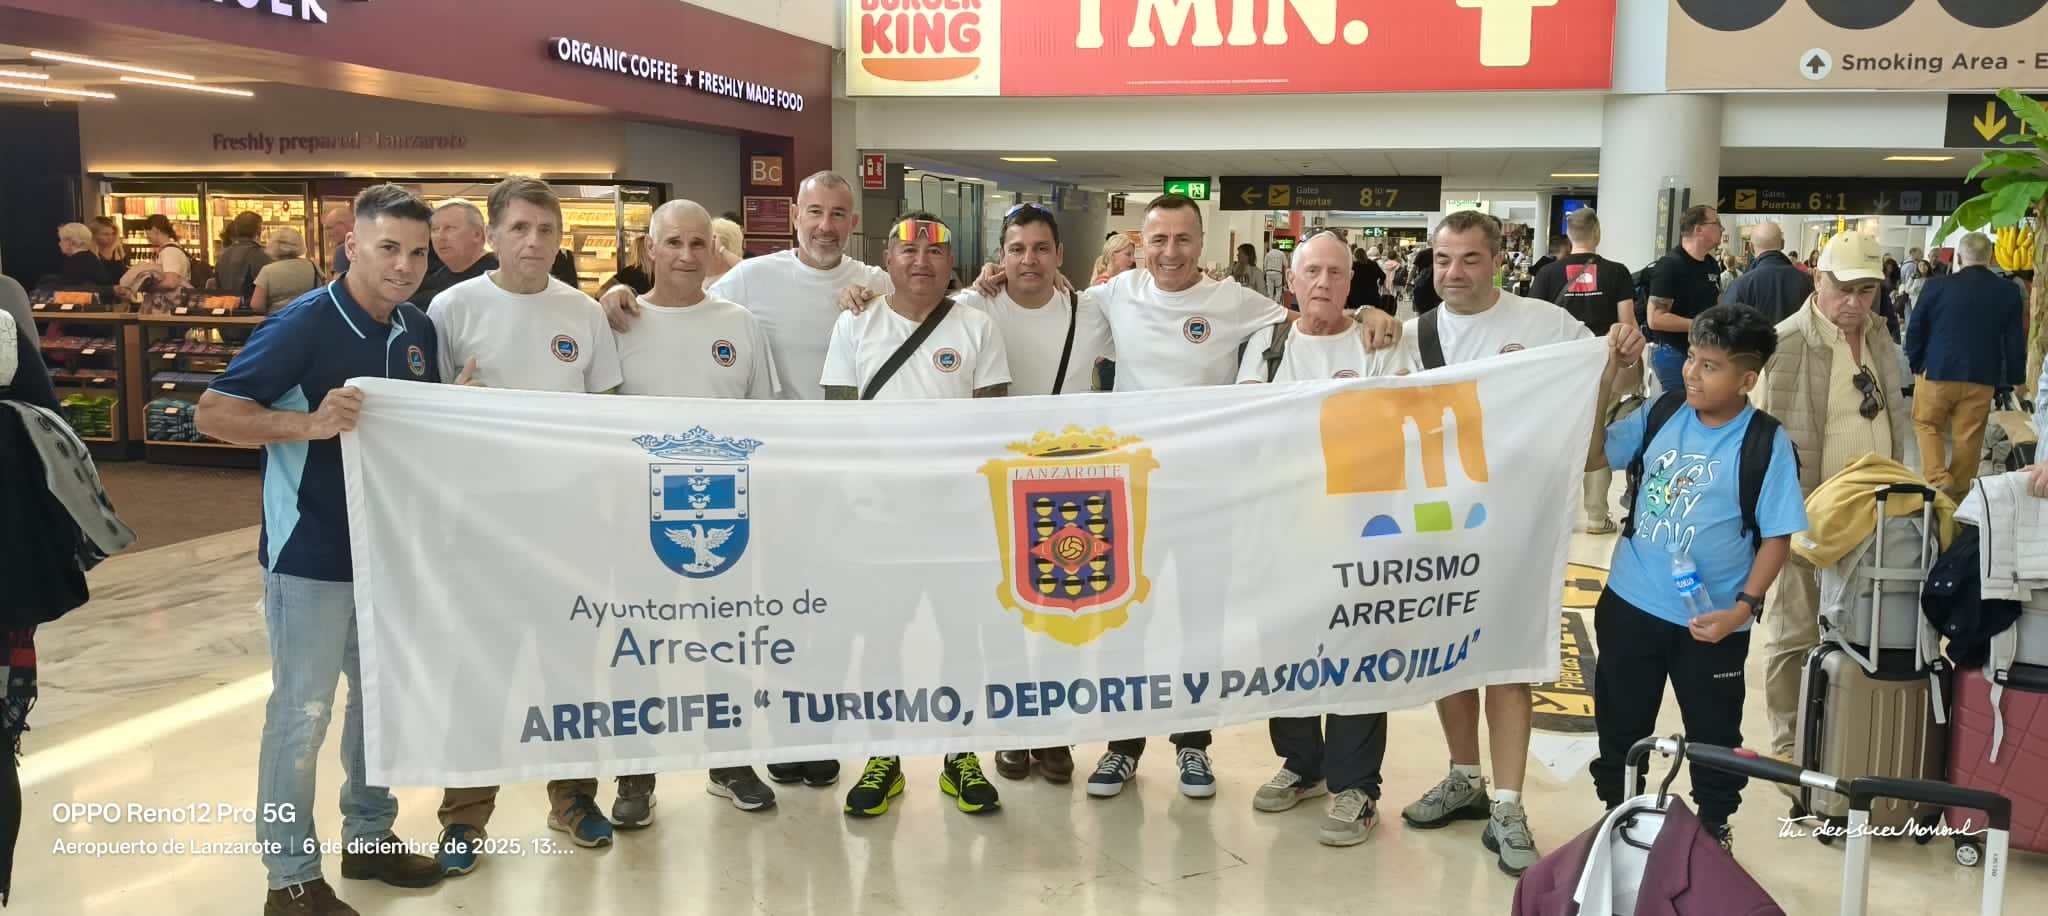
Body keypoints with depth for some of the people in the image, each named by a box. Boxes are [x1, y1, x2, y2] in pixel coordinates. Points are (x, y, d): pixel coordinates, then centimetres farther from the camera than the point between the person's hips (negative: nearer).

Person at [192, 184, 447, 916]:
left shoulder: (419, 331, 5)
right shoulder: (303, 324, -15)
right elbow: (213, 414, -18)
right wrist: (310, 423, -32)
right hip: (313, 551, -7)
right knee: (302, 711, 1)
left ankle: (370, 835, 33)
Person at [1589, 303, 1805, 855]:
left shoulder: (1767, 443, -12)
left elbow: (1777, 537, -10)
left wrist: (1744, 607, -19)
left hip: (1711, 619, -3)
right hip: (1631, 602, 3)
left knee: (1714, 731, 16)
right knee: (1620, 720, 16)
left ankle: (1714, 826, 37)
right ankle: (1615, 812, 36)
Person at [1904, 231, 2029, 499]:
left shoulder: (1937, 286, -8)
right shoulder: (2009, 292, -2)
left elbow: (1915, 329, -2)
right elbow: (2015, 342, 2)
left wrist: (1915, 363, 13)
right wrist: (2015, 379, 12)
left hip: (1937, 372, -1)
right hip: (1982, 377, 2)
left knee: (1926, 424, 15)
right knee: (1968, 437, 8)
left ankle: (1937, 479, -4)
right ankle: (1957, 496, 14)